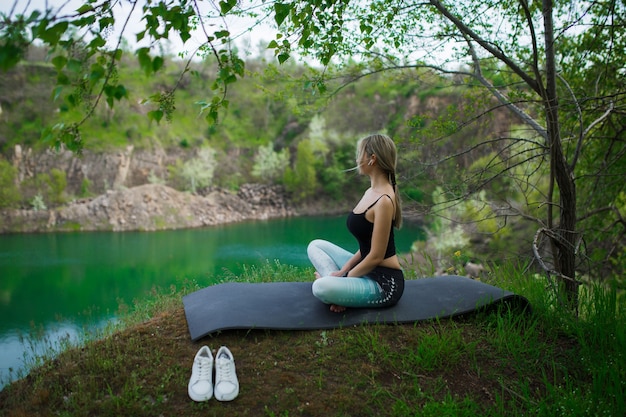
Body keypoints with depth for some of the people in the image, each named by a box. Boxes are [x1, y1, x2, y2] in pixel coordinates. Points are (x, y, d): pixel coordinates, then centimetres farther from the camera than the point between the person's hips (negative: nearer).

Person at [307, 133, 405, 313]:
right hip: (368, 271, 10)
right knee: (316, 246, 14)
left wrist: (345, 277, -9)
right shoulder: (370, 192, 7)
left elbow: (376, 256, -20)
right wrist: (342, 271, 3)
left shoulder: (384, 201, -22)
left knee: (321, 287, -31)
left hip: (385, 283, -10)